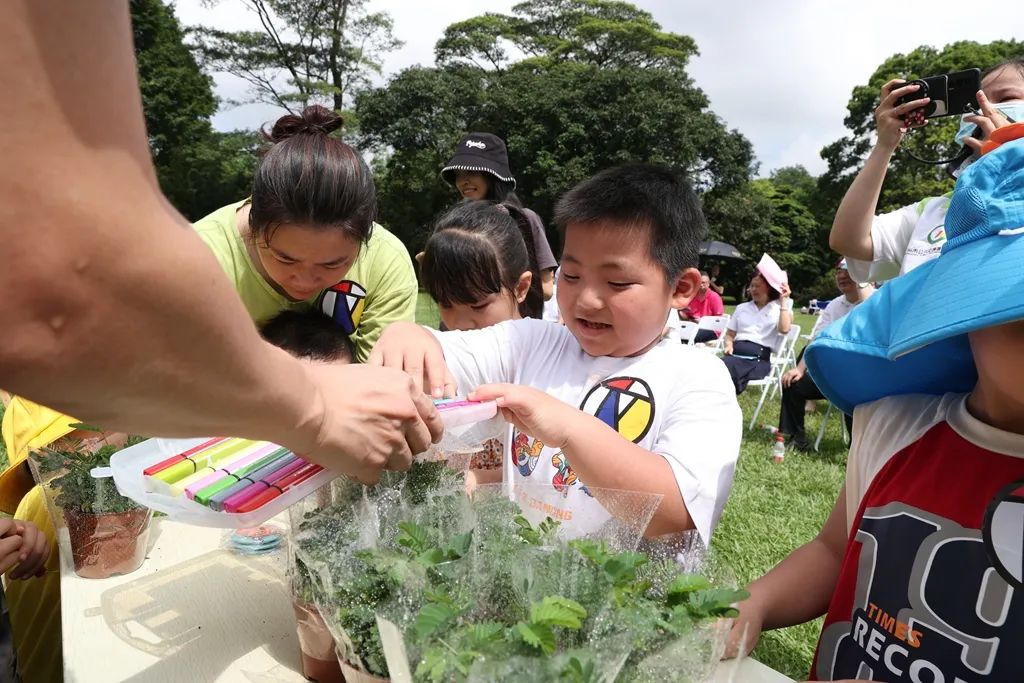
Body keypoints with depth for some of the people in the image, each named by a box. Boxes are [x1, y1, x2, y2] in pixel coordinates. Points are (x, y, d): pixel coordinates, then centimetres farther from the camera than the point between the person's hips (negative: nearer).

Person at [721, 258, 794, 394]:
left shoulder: (780, 307, 13)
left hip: (758, 359, -4)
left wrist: (783, 300, -1)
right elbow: (729, 334, 25)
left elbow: (784, 329, -8)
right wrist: (728, 345, 2)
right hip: (735, 353, 4)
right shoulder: (742, 307, 26)